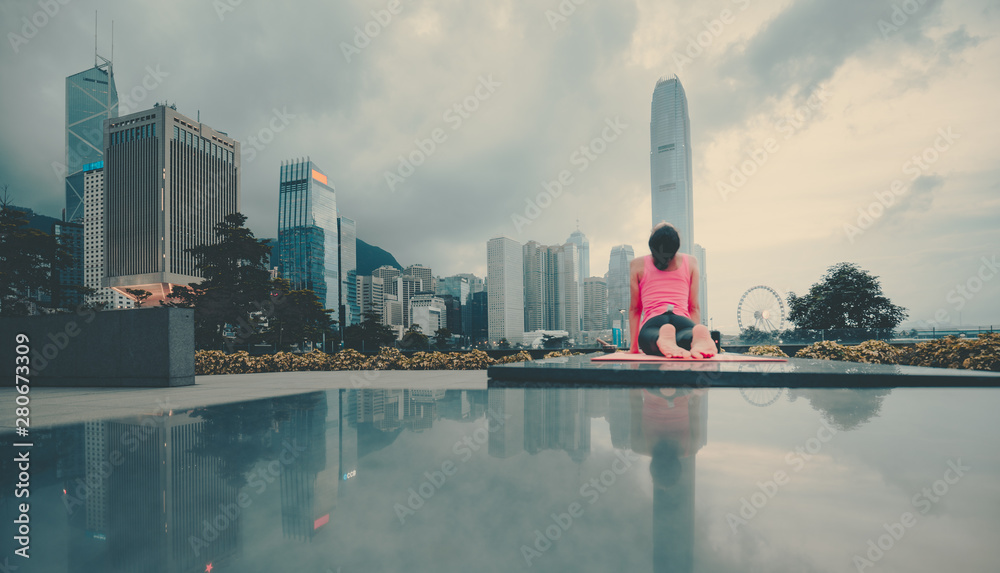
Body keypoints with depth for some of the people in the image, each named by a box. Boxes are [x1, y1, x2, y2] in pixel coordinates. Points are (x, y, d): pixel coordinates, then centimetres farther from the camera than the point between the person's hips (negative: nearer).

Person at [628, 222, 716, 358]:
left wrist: (634, 346, 22)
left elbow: (634, 308, 18)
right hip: (682, 320, 1)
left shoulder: (637, 264, 18)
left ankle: (661, 340, -57)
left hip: (653, 323, -1)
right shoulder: (691, 262, 22)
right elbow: (694, 307, 18)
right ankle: (698, 338, -55)